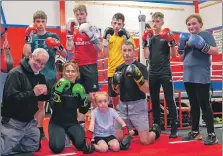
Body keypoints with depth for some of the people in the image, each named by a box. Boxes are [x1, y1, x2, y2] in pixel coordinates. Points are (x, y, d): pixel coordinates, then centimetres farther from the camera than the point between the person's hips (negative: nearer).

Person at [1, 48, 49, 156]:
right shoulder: (15, 73, -17)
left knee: (33, 147, 17)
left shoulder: (40, 77, 7)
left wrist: (45, 93, -10)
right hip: (13, 122, -7)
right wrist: (32, 93, -31)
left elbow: (43, 98, 14)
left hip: (30, 122, 8)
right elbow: (10, 97, -28)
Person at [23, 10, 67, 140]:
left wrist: (59, 46, -17)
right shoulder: (32, 37, 5)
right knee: (39, 104, 9)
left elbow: (65, 55, 2)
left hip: (51, 75, -1)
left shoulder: (53, 36, 3)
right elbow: (26, 54, -9)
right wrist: (28, 38, -16)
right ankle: (40, 131, 20)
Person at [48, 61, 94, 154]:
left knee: (80, 143, -25)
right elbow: (54, 107, -20)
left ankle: (69, 135, 9)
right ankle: (62, 135, 10)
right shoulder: (57, 86, -8)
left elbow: (84, 111, 1)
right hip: (57, 123, -2)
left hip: (72, 123, 2)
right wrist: (58, 91, -31)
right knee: (57, 147, -24)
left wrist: (83, 97, -15)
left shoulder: (79, 88, 2)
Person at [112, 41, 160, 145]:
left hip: (138, 105, -5)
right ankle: (133, 129, 29)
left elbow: (146, 90, -13)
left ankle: (155, 131, 27)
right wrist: (115, 83, -8)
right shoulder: (119, 69, 8)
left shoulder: (140, 67, -8)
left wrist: (138, 78, -28)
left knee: (145, 141, -7)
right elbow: (117, 91, 13)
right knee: (116, 138, 0)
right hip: (122, 106, 5)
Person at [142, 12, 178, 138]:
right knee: (154, 100, 11)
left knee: (170, 100, -5)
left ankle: (174, 128, -2)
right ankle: (156, 126, 21)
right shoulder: (149, 36, 8)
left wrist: (171, 42, -18)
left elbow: (174, 55, -5)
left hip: (165, 73, -4)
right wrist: (146, 42, -5)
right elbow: (146, 56, 2)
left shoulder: (167, 35, -1)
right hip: (153, 73, 4)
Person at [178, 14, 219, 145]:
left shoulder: (205, 34, -2)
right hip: (188, 77, 7)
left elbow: (215, 51, -13)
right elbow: (182, 57, 18)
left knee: (204, 105, -5)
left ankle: (212, 134, 2)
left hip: (201, 77, -7)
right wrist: (181, 46, 1)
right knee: (194, 105, 12)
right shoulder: (187, 37, 17)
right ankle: (195, 132, 21)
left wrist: (202, 45, -25)